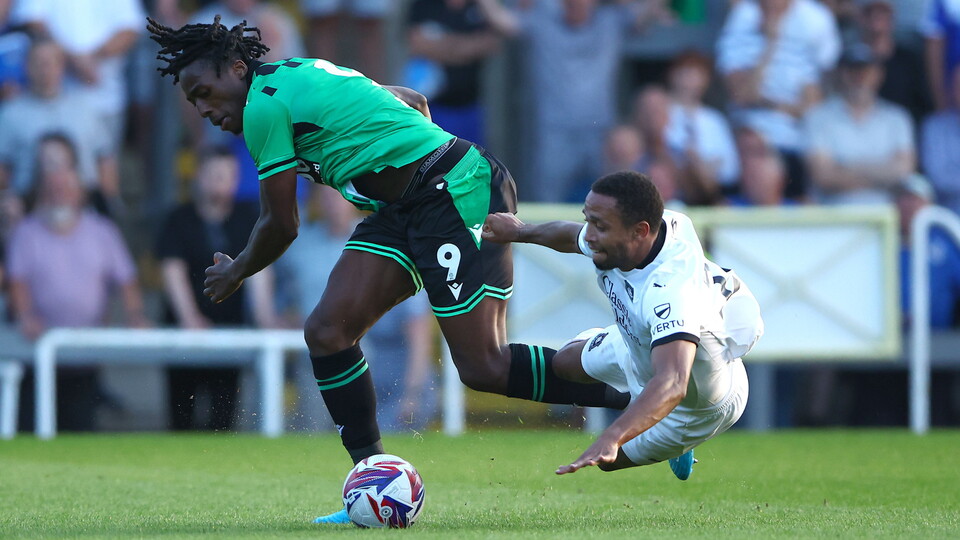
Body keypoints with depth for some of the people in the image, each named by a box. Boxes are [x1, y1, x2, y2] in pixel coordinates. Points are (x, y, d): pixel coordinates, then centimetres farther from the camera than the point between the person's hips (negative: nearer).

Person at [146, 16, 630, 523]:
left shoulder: (264, 105, -11)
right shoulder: (303, 74, 17)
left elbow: (280, 226, -5)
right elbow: (413, 100, 28)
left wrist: (235, 273, 13)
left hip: (462, 192, -10)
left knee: (483, 368, -14)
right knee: (327, 330, -1)